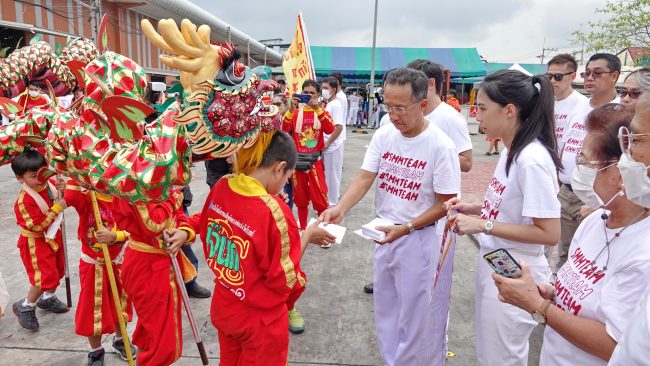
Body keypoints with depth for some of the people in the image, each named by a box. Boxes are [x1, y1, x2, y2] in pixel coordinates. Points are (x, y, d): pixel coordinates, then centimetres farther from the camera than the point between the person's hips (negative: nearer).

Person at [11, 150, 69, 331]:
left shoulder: (49, 184, -10)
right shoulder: (25, 200, -29)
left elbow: (63, 202, 6)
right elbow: (38, 226, -27)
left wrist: (62, 191, -14)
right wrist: (56, 209, -28)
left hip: (53, 236, 8)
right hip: (36, 242, -8)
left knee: (57, 270, 22)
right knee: (45, 277, -7)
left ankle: (47, 298, 45)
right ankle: (25, 307, 17)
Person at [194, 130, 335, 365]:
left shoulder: (220, 188, -11)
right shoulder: (274, 211, -29)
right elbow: (285, 281, -18)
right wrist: (307, 236, -8)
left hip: (223, 307, 6)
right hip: (260, 319, -5)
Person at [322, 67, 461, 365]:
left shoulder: (441, 146, -18)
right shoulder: (383, 135, -3)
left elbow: (446, 204, -14)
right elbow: (365, 177, -7)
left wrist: (405, 228, -23)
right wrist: (340, 208, -24)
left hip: (420, 239, -5)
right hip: (385, 234, 5)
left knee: (416, 316, 10)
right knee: (385, 309, 20)